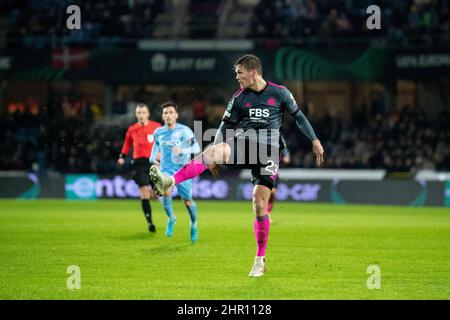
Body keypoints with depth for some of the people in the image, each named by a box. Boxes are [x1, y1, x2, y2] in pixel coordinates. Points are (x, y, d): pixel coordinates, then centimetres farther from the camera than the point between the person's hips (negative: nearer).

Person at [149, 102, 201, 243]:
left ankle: (194, 225, 33)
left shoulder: (184, 130, -10)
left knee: (187, 201, 4)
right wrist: (152, 157, 16)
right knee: (166, 191, -27)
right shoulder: (158, 132, 3)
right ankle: (171, 218, -1)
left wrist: (182, 151, -31)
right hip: (166, 169, 2)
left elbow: (196, 148, -16)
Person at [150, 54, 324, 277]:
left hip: (268, 152, -2)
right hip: (243, 143, 2)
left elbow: (298, 116, 12)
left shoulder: (279, 93, 3)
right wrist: (215, 155, 5)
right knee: (212, 151, -30)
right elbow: (226, 125, 12)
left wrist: (315, 140, 8)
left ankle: (260, 259, 6)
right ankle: (168, 183, -47)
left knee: (260, 203, -8)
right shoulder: (239, 98, 8)